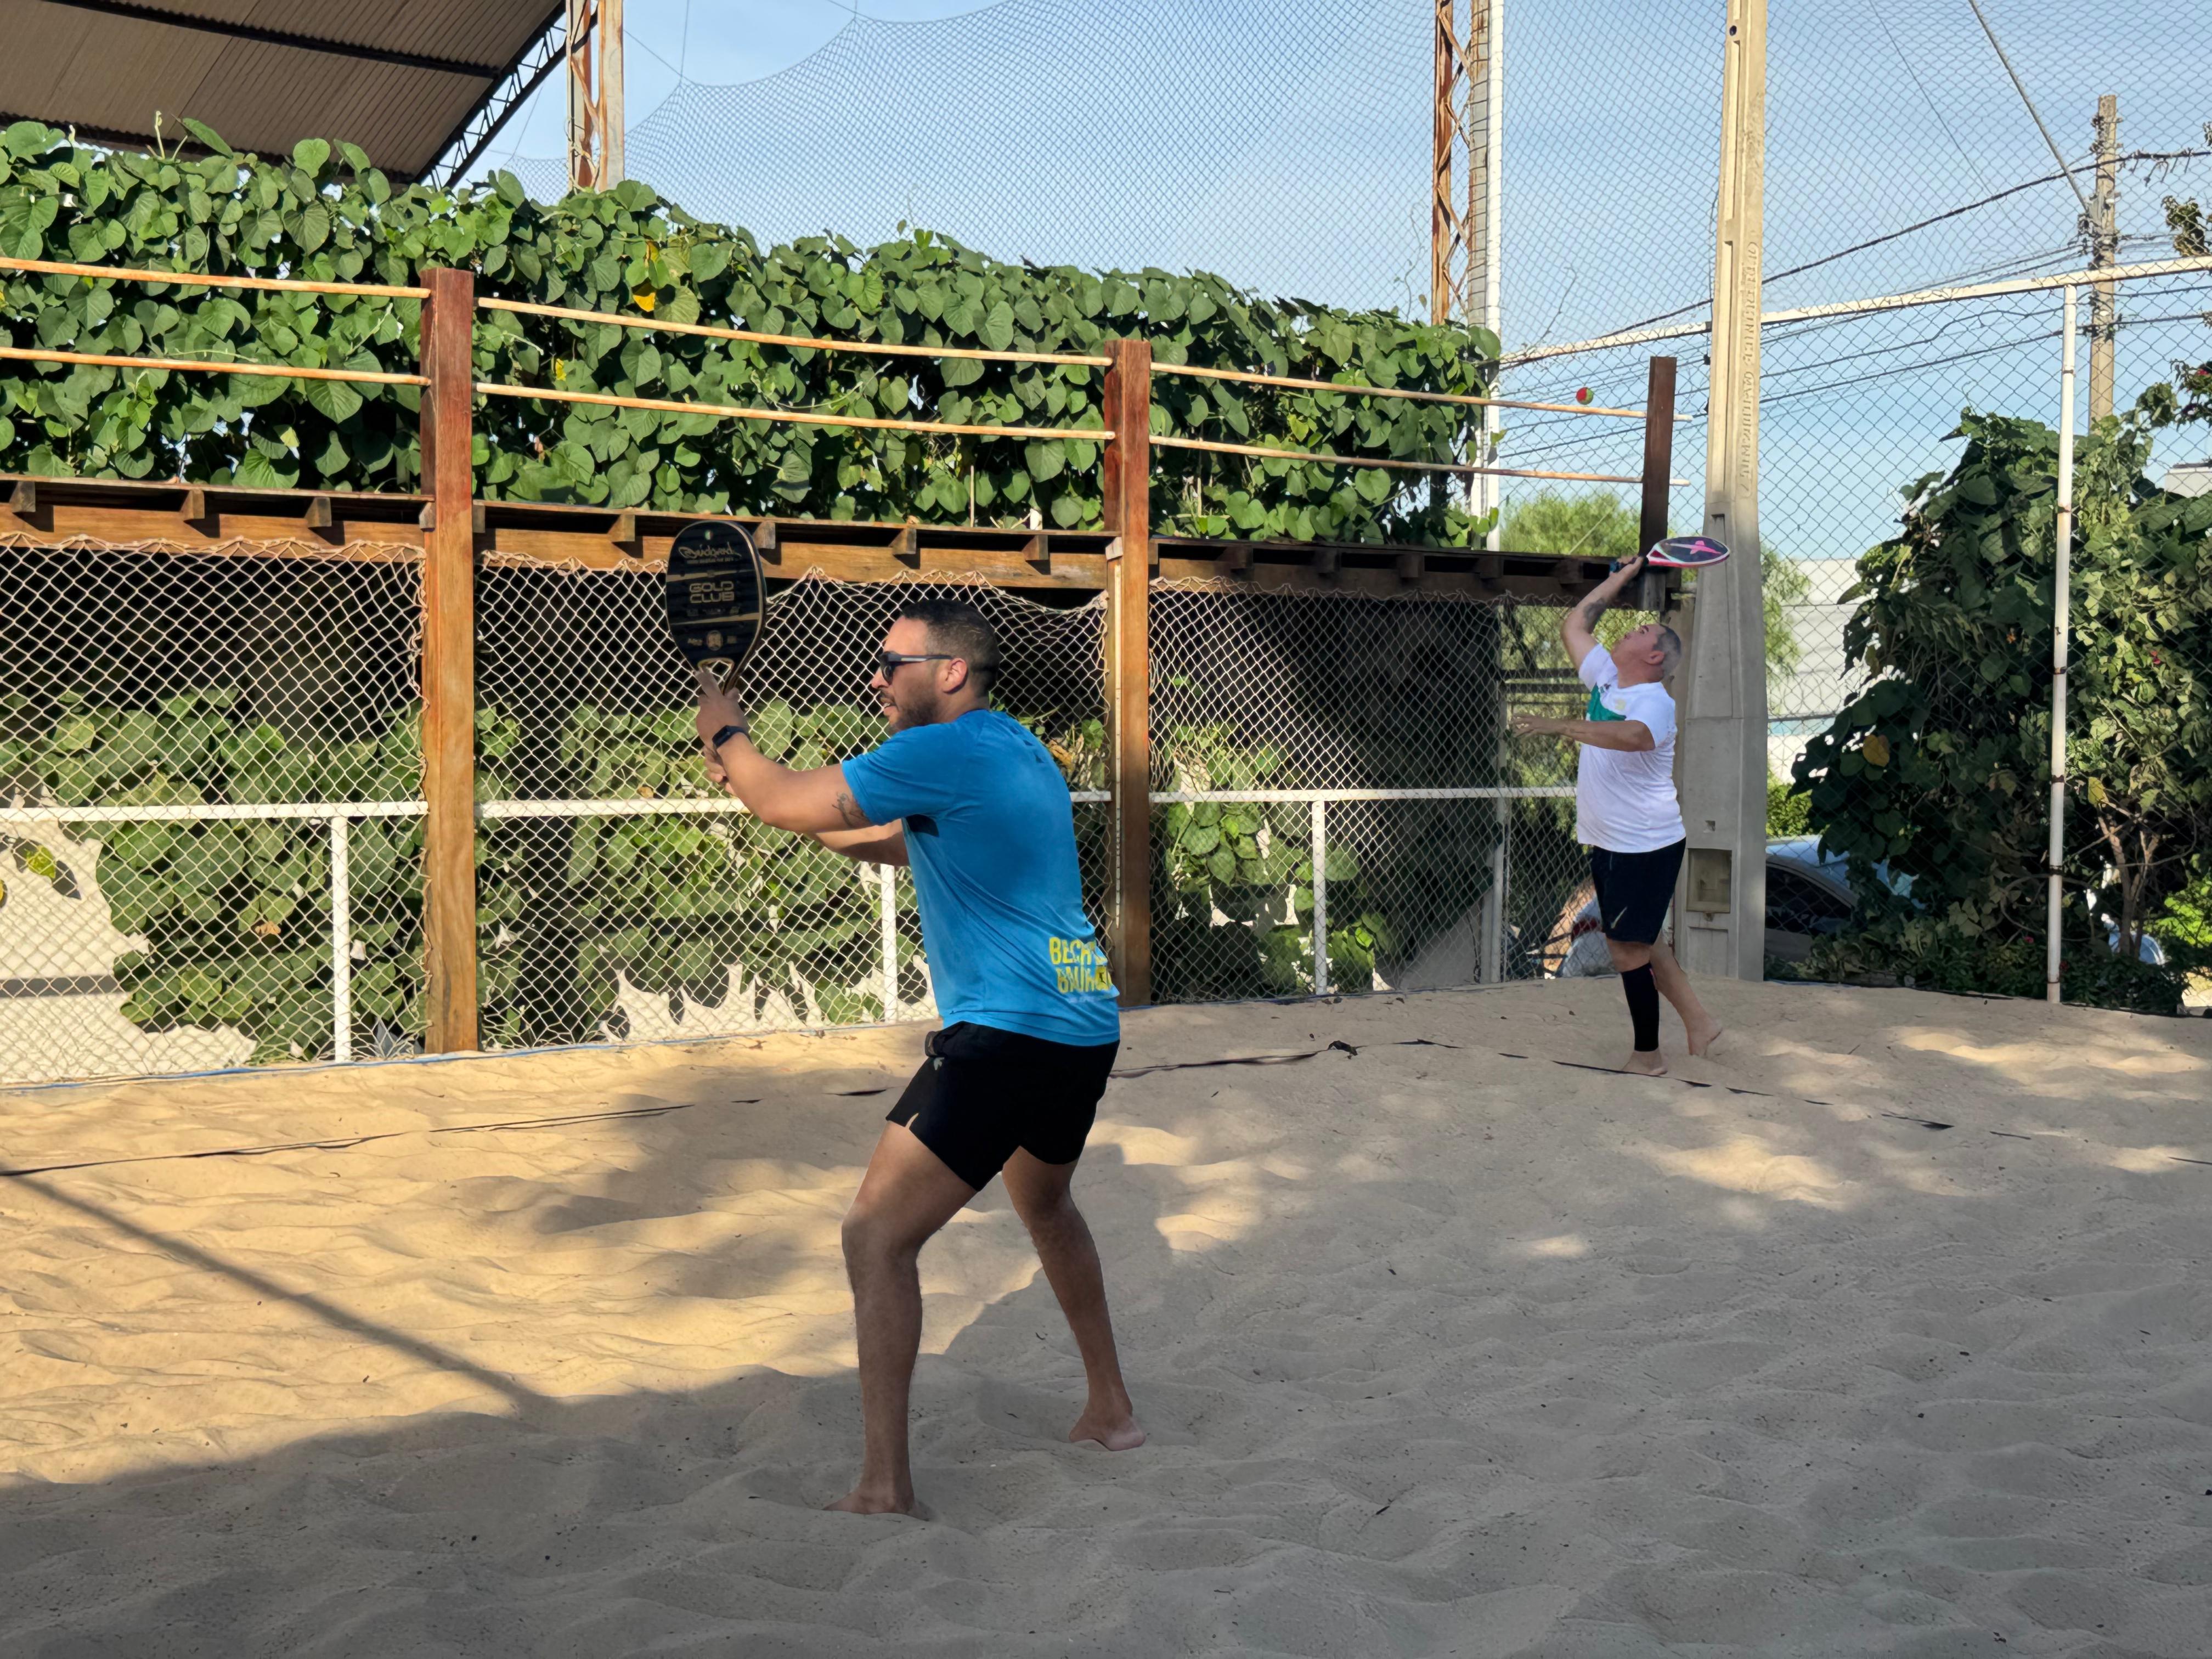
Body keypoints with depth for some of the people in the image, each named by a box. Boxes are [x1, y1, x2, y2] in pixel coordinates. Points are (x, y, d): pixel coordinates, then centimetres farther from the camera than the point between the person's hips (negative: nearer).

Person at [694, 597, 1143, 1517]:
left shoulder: (946, 752, -13)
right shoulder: (1017, 750, 16)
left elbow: (786, 803, -11)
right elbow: (904, 843, 27)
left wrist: (727, 732, 9)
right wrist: (754, 780, 21)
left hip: (1008, 1034, -10)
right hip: (1087, 1023, 10)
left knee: (877, 1236, -5)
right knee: (1045, 1206, 31)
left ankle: (883, 1483, -5)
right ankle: (1111, 1408, 41)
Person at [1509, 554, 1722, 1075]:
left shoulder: (1655, 702, -17)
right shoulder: (1605, 677, 8)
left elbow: (1632, 735, -41)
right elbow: (1574, 625, 20)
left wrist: (1561, 727, -50)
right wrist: (1620, 579, 19)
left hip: (1646, 846, -9)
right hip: (1609, 843, 9)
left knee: (1628, 948, -5)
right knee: (1640, 941, 17)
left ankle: (1647, 1056, 6)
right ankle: (1697, 1021, 29)